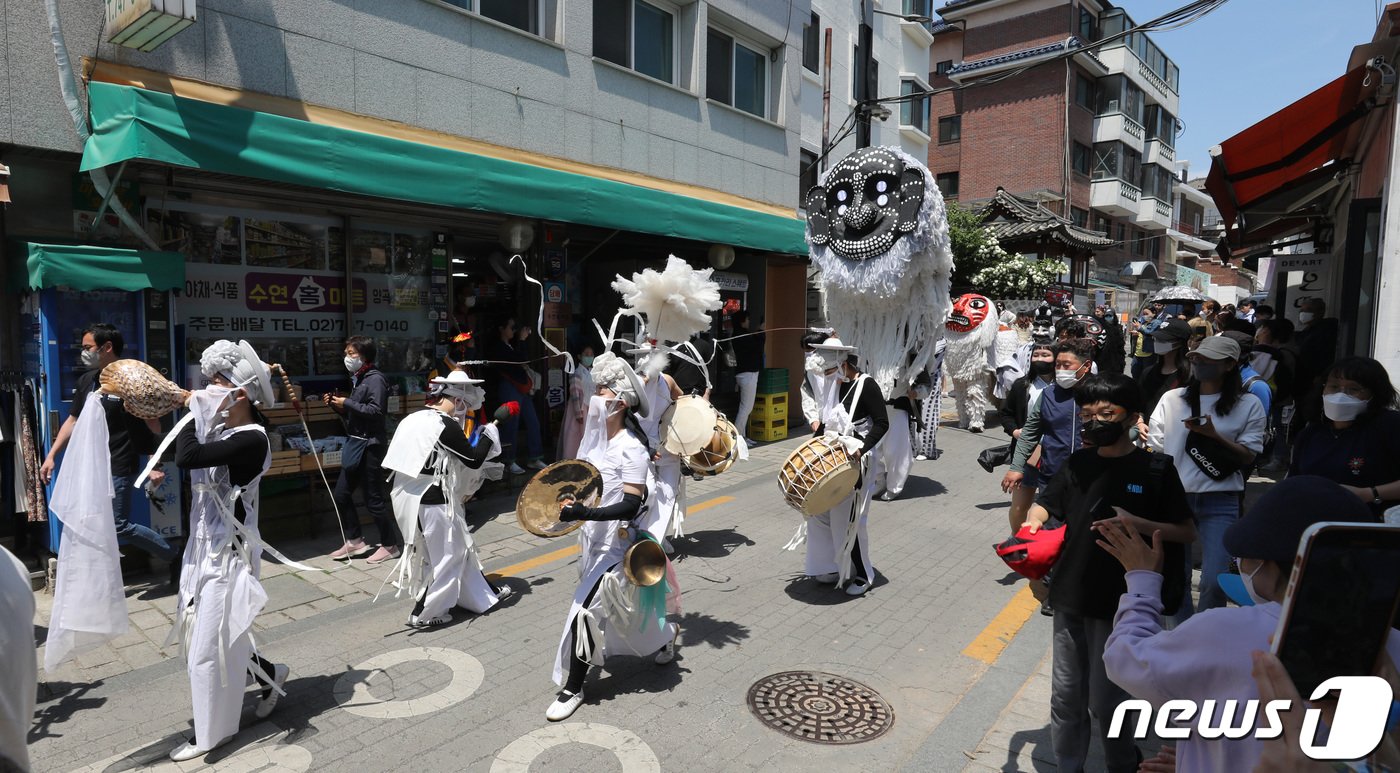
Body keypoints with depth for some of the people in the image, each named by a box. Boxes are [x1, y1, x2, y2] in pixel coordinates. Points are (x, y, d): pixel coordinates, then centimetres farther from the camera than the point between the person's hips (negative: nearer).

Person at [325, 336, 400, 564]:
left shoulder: (375, 379, -12)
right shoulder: (357, 379, 15)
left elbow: (376, 411, -25)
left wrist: (347, 403, -18)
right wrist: (337, 406, 5)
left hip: (370, 445, -10)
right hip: (355, 444, 10)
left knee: (374, 499, -2)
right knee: (341, 494, 12)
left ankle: (390, 545, 11)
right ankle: (354, 541, 24)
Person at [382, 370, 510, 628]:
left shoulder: (415, 418, 10)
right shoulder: (445, 425, -18)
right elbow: (474, 459, -14)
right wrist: (492, 426, -5)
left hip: (409, 497, 9)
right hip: (431, 502, -9)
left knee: (458, 548, 20)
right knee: (448, 556, 7)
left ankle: (482, 595, 33)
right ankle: (424, 613, 15)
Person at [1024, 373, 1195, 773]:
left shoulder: (1156, 470, -6)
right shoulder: (1077, 464, 5)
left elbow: (1187, 533, -4)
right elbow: (1043, 504, 8)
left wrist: (1136, 523, -21)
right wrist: (1032, 524, -14)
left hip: (1118, 604, -4)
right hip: (1069, 598, 4)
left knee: (1104, 702, 6)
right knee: (1065, 698, 13)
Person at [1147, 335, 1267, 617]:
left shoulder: (1249, 405, 3)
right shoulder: (1172, 399, 8)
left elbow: (1248, 457, -1)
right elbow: (1154, 449, 7)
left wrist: (1214, 435, -17)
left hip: (1220, 501, -2)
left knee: (1214, 580, -7)